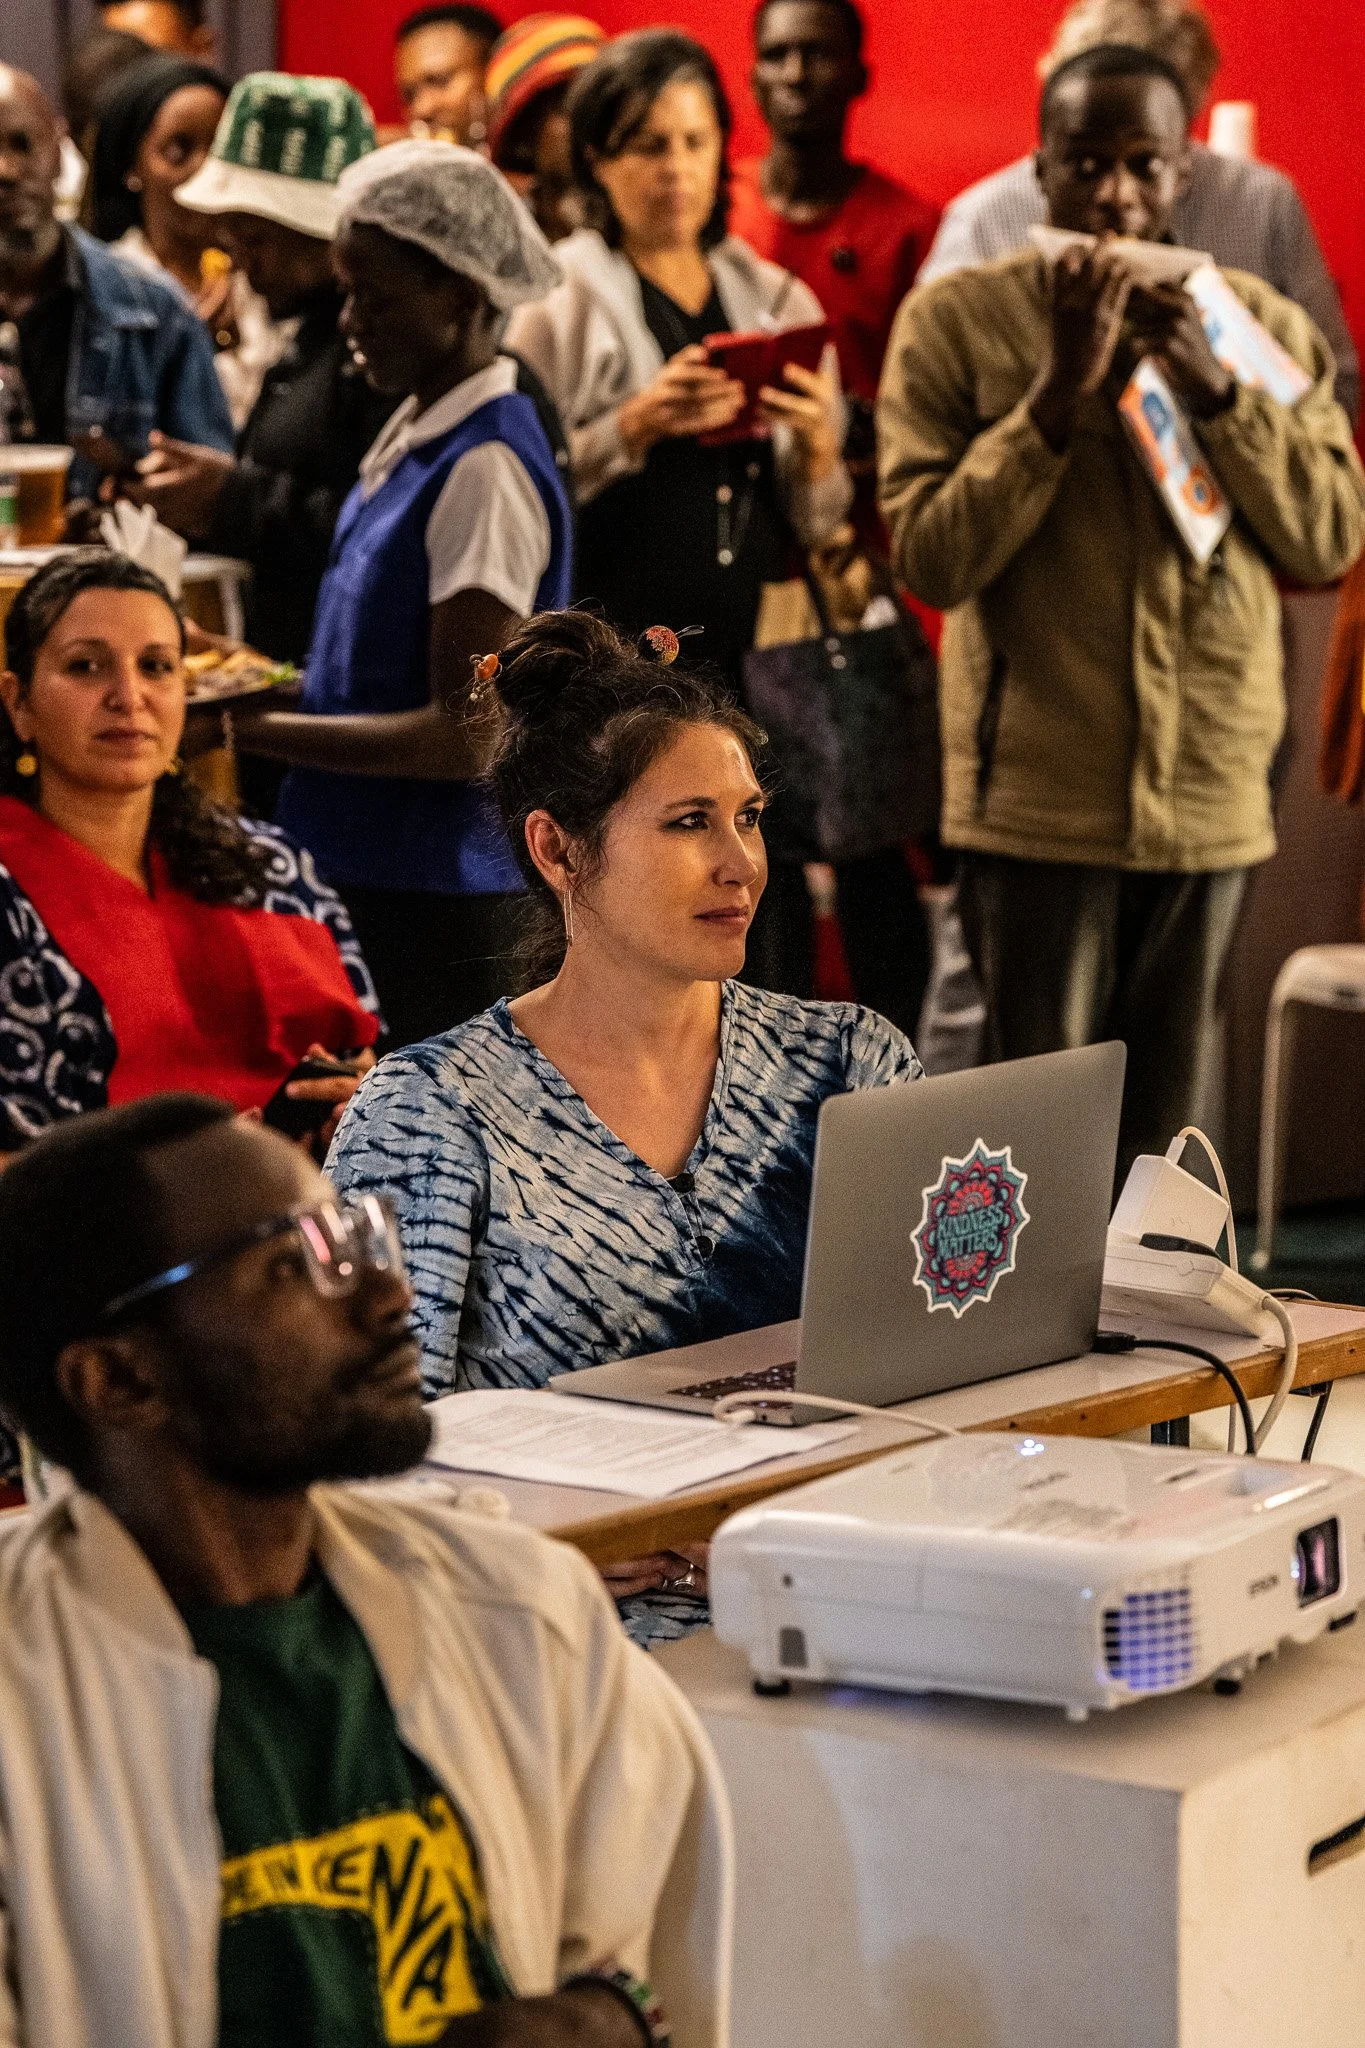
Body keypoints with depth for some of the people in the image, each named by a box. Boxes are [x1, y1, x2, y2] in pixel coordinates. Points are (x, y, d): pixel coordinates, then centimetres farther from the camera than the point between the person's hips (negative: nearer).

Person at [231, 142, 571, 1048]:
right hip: (369, 869, 9)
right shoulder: (416, 432, 11)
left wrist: (253, 729, -18)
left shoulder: (486, 471, -18)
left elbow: (465, 735, -20)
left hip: (440, 903, -9)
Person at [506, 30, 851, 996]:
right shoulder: (556, 300, 2)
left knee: (769, 946, -1)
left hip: (756, 665, 4)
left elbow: (818, 526, 16)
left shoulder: (776, 301, 14)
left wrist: (817, 450, -4)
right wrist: (631, 427, -18)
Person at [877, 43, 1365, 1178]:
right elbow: (932, 556, -8)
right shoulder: (957, 318, -2)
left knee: (1165, 1110, 10)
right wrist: (1057, 396, -17)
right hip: (1041, 784, -3)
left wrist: (1218, 391, -13)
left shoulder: (1264, 326, 7)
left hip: (1211, 788, 3)